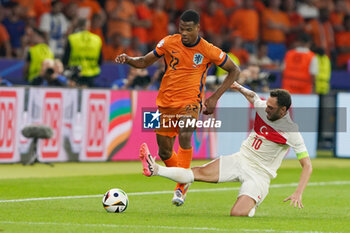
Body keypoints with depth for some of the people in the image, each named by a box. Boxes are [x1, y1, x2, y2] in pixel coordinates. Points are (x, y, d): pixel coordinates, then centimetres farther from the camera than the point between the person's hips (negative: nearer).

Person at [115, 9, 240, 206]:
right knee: (164, 151, 5)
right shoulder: (169, 43, -2)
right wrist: (128, 59, -13)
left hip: (190, 102, -4)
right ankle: (183, 181, 33)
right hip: (166, 102, 4)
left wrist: (215, 97, -5)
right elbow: (145, 62, 9)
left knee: (185, 136, -30)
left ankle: (181, 188, -25)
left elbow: (234, 70, 3)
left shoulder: (208, 51, -8)